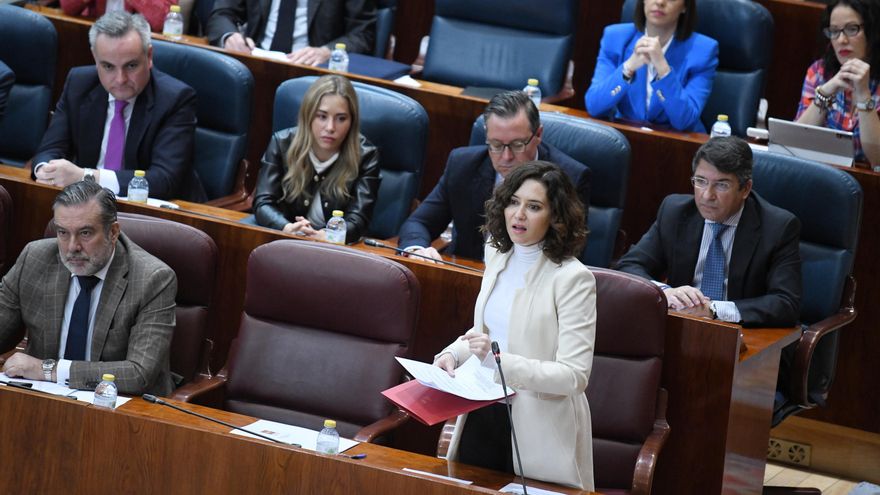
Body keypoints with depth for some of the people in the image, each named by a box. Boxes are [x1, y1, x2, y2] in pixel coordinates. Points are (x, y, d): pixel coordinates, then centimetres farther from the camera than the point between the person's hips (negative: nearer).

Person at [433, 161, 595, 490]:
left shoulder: (572, 278, -17)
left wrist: (501, 361, -30)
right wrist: (453, 353, 1)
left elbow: (575, 375, -22)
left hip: (538, 428, -6)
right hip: (482, 415, 6)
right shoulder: (498, 256, 5)